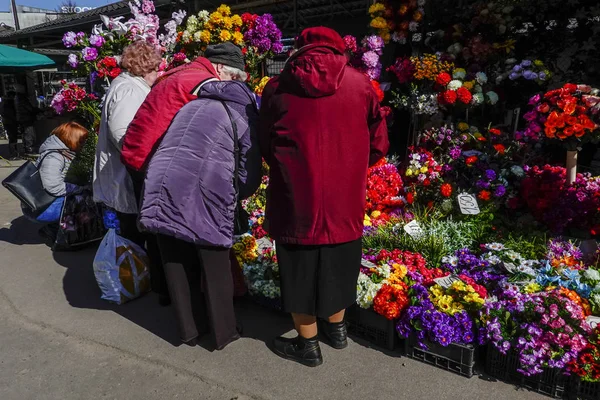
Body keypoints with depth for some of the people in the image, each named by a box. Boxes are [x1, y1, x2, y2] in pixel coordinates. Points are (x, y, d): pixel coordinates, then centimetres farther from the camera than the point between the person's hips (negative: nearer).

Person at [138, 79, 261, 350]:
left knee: (177, 264, 17)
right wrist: (230, 199, 21)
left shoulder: (193, 104, 25)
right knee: (215, 267, 12)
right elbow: (250, 177, 2)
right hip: (204, 195, -5)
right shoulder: (244, 115, 8)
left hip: (163, 190, 5)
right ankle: (223, 332, 27)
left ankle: (189, 329, 32)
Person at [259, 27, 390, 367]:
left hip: (296, 199, -2)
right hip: (345, 199, 3)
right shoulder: (360, 83, 3)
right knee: (337, 265, 21)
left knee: (300, 270, 13)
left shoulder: (278, 87, 0)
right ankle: (337, 329, 41)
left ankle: (309, 345, 28)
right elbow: (379, 145, 6)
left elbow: (265, 148, 8)